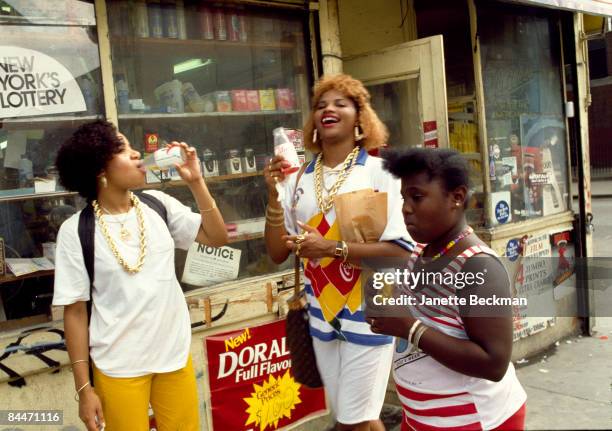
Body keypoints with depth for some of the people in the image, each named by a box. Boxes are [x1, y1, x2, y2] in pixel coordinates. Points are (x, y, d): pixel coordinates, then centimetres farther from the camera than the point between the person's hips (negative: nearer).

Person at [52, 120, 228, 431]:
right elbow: (75, 311, -6)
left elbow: (217, 238, 2)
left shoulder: (159, 204, -1)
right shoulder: (76, 230, -11)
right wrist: (84, 387, -5)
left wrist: (195, 182, -8)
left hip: (176, 354, 4)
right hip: (118, 368, -3)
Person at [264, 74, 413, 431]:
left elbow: (402, 249, -16)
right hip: (321, 314, 5)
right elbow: (278, 253, 5)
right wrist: (274, 195, -8)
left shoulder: (380, 171, -9)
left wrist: (332, 248, -23)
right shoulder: (299, 179, 4)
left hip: (367, 314, -4)